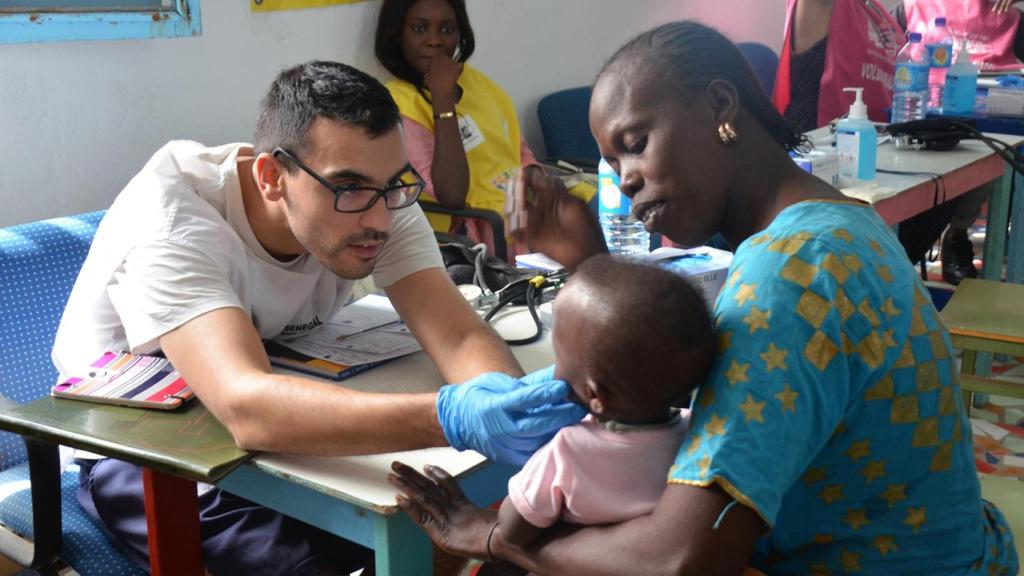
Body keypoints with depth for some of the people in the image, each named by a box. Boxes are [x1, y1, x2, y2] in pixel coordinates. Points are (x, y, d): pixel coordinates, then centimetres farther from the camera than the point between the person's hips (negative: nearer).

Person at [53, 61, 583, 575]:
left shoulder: (376, 198, -17)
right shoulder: (168, 218, -32)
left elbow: (462, 339, -26)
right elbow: (245, 409, -47)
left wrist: (508, 402, -49)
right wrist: (448, 419, -60)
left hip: (281, 418, 4)